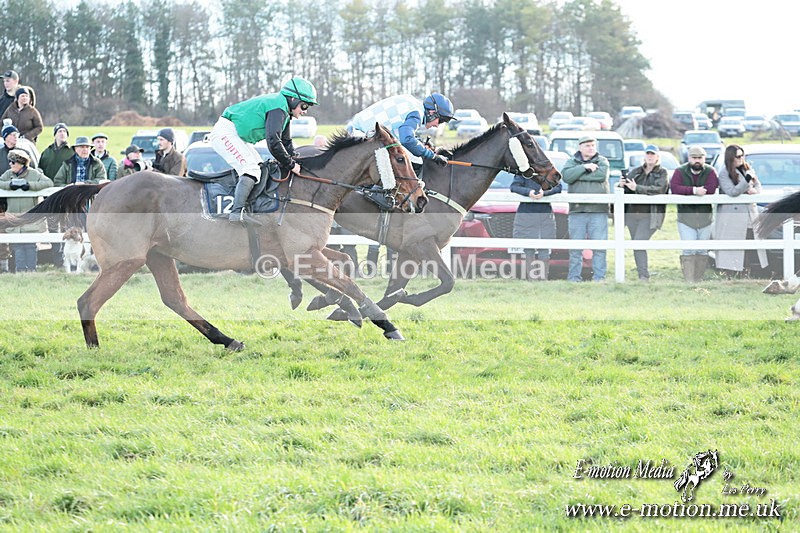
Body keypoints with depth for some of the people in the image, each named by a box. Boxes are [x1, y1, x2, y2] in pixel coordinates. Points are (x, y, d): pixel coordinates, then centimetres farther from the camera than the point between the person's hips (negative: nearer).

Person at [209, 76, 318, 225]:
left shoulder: (283, 109, 13)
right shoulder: (278, 108, -21)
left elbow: (286, 141, 21)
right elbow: (273, 142, -29)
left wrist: (295, 160, 5)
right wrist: (290, 165, -20)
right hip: (225, 133, -11)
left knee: (260, 167, 13)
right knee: (251, 169, -22)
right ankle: (237, 212, -33)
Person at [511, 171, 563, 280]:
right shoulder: (522, 175, 6)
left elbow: (558, 187, -6)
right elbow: (513, 187, -9)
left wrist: (544, 193, -25)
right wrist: (528, 192, -27)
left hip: (545, 216, 1)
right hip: (526, 216, -1)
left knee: (544, 251, -1)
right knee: (529, 250, 0)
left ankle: (543, 279, 3)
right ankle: (531, 279, 4)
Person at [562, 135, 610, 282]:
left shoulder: (602, 161, 11)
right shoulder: (572, 162, 13)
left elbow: (601, 175, -10)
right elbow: (566, 176, -7)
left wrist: (578, 175, -7)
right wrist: (585, 167, -12)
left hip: (599, 211, 0)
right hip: (577, 210, 0)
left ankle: (599, 277, -1)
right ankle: (574, 277, 3)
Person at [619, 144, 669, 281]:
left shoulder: (662, 173, 2)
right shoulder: (636, 171, 14)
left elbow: (659, 189, -15)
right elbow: (627, 190, 14)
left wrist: (637, 188, -22)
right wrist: (622, 185, -11)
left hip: (649, 215, -5)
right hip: (632, 213, 5)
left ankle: (644, 276, -14)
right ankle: (642, 275, 12)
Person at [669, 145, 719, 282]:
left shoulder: (710, 172, 0)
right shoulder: (680, 171, 0)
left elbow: (711, 189, -16)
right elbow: (674, 187, -17)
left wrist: (686, 192, -14)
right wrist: (694, 190, -24)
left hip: (705, 219, 2)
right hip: (685, 218, -2)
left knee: (702, 251, 5)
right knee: (689, 250, -11)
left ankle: (699, 279, 12)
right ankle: (689, 280, -12)